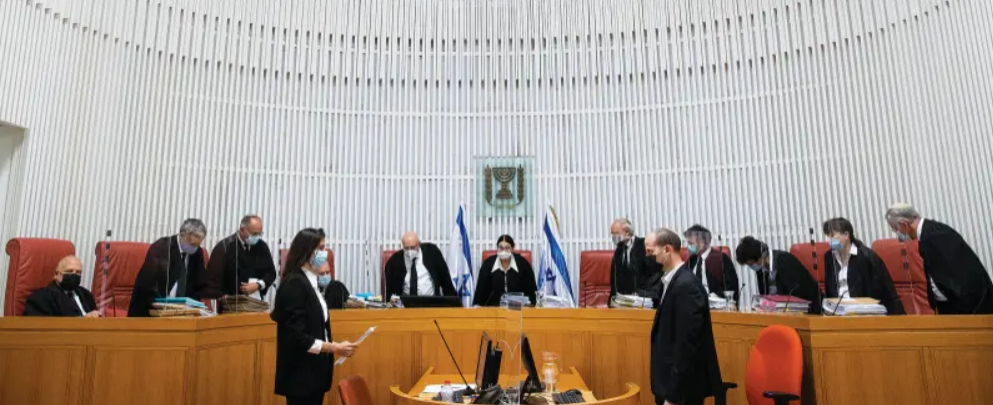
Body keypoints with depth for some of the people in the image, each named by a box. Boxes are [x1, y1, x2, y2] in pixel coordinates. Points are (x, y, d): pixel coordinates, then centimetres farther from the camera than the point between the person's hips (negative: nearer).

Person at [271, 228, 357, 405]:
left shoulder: (311, 282, 10)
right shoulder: (294, 283, -16)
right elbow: (295, 335, -21)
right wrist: (334, 348, -19)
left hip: (315, 372, 8)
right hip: (301, 375, -8)